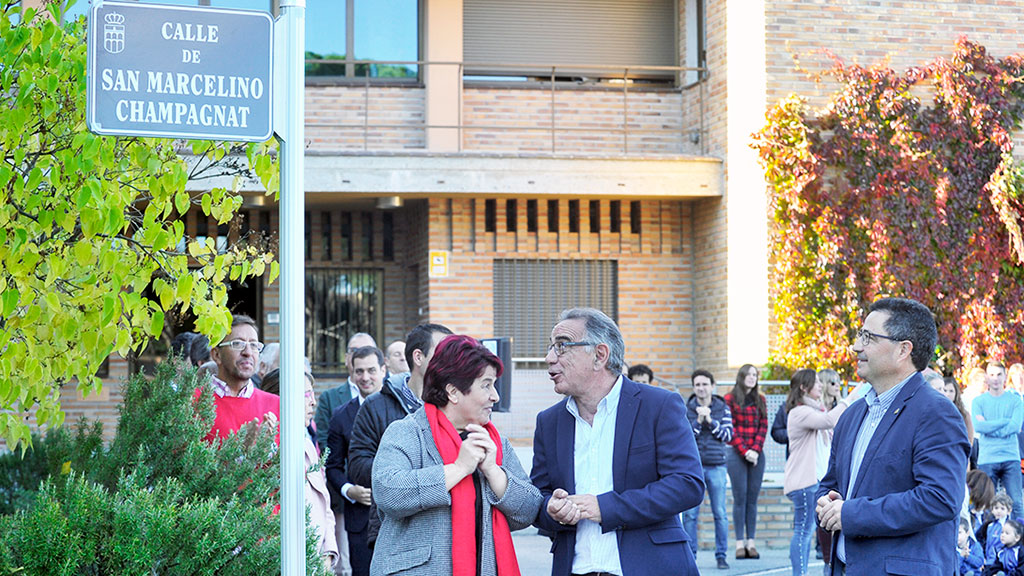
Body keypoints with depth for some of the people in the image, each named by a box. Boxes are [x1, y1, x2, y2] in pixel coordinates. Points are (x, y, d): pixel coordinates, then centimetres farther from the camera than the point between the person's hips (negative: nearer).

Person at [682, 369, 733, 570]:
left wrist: (711, 421, -11)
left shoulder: (723, 409, 7)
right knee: (690, 513, -1)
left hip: (716, 466, 0)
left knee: (720, 513, 1)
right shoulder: (686, 409, 5)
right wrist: (698, 421, -15)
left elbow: (728, 434, -1)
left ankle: (721, 555, 9)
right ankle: (690, 555, 7)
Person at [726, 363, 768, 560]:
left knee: (752, 498, 3)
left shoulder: (760, 400, 13)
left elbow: (763, 426, 7)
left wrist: (756, 450, -7)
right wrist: (744, 451, -11)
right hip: (737, 455, -3)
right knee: (740, 498, -3)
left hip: (756, 454, 3)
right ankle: (740, 543, -1)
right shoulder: (730, 399, 0)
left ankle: (751, 542, 5)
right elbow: (730, 428, -5)